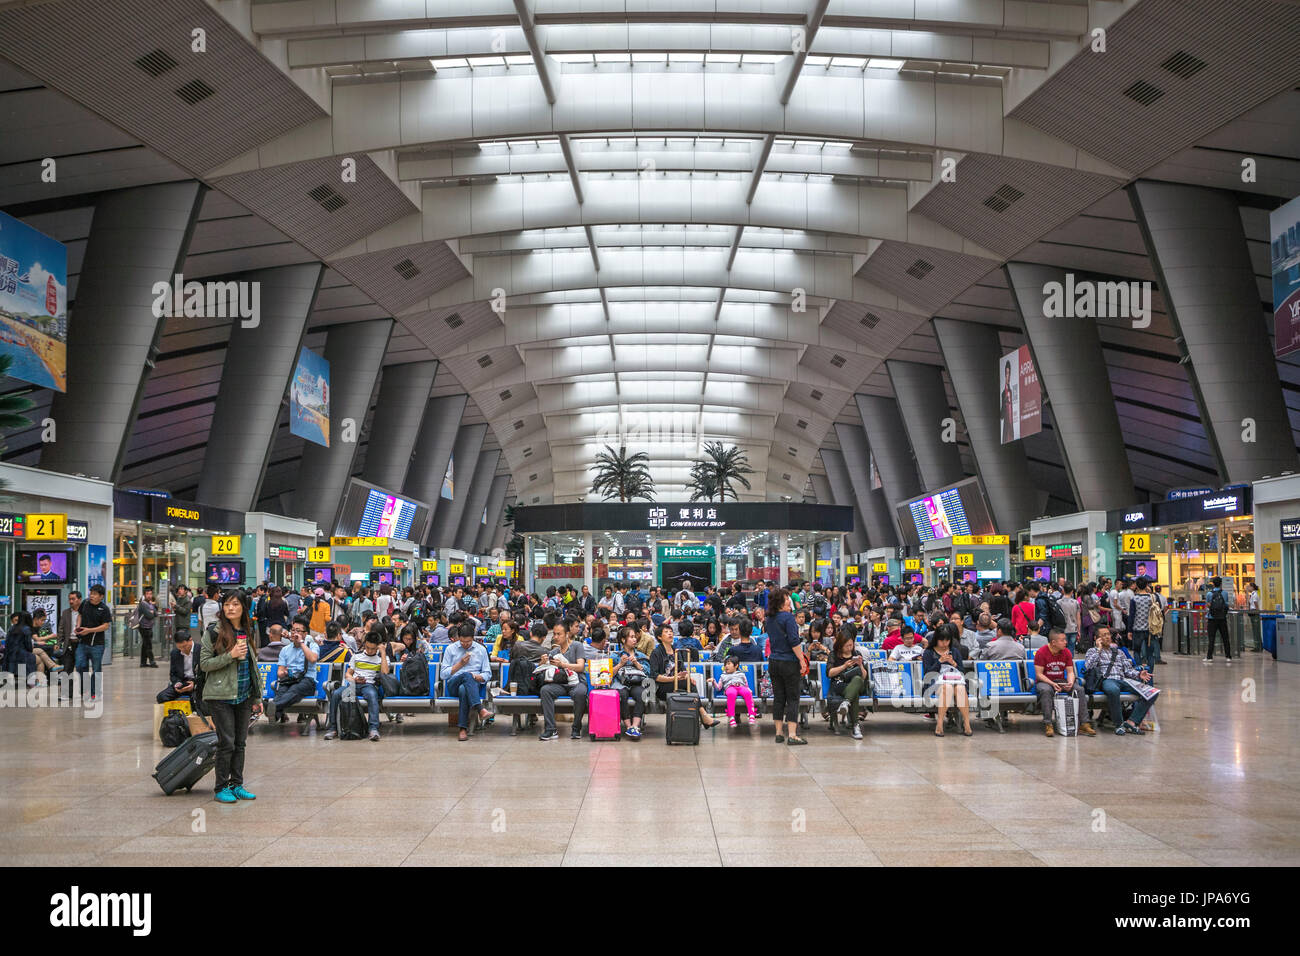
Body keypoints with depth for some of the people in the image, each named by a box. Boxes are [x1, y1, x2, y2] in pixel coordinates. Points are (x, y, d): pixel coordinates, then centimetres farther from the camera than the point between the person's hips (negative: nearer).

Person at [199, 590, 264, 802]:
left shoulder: (248, 632, 11)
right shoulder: (214, 632, -5)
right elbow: (204, 664, -8)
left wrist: (258, 697, 15)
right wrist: (231, 655, -19)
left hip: (244, 696, 5)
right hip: (221, 696, -5)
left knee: (240, 742, 9)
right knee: (227, 743, -4)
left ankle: (237, 785, 18)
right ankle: (221, 788, 7)